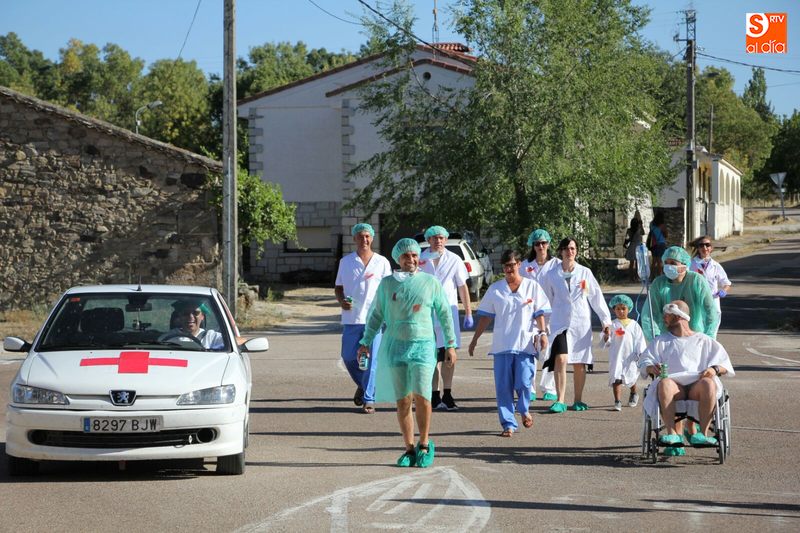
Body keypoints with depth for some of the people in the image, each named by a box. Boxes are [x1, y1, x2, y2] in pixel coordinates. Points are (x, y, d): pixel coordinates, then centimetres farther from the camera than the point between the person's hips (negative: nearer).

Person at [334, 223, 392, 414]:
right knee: (348, 357, 4)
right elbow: (338, 287, 15)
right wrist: (341, 301, -6)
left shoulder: (382, 262, 6)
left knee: (372, 360, -7)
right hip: (351, 318, 2)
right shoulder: (346, 262, 10)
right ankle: (362, 385, 31)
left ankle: (369, 399, -3)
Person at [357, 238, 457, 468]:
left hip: (423, 345, -2)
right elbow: (376, 315, 13)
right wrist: (366, 342, 6)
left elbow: (444, 315, 8)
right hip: (395, 346, 2)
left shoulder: (431, 283, 4)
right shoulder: (387, 284, 7)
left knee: (421, 396, -14)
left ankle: (425, 444, 3)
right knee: (403, 401, 2)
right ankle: (410, 450, 12)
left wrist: (450, 345, 5)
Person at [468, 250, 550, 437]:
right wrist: (475, 339, 11)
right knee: (503, 386, -2)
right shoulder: (495, 289, 9)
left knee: (523, 383, -8)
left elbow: (539, 313, 6)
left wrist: (542, 333, -7)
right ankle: (508, 424, 5)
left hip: (525, 343, -2)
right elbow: (485, 316, 12)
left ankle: (524, 410, 23)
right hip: (502, 345, 2)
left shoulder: (532, 287, 6)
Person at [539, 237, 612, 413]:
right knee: (560, 359, -17)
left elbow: (596, 297, 7)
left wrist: (606, 320, 5)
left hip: (581, 323, 1)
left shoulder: (585, 273, 3)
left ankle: (578, 400, 20)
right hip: (560, 323, -1)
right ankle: (560, 401, -16)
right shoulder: (551, 275, 3)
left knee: (579, 363, 6)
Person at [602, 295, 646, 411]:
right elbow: (607, 342, 1)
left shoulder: (633, 325, 5)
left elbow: (640, 340, 7)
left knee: (631, 377, 14)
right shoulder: (612, 324, 2)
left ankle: (634, 394, 43)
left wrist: (640, 353, 0)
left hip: (630, 356, 1)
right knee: (616, 378, -11)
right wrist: (607, 336, -20)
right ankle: (617, 401, -11)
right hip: (616, 356, -1)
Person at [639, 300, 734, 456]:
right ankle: (673, 434, -47)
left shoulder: (703, 340, 25)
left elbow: (724, 364, 16)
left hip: (697, 383, -1)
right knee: (664, 384, -37)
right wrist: (651, 368, -7)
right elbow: (645, 362, 18)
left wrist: (715, 369, -8)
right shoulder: (661, 341, 32)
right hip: (674, 382, 1)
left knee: (709, 383, -38)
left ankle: (702, 433, -41)